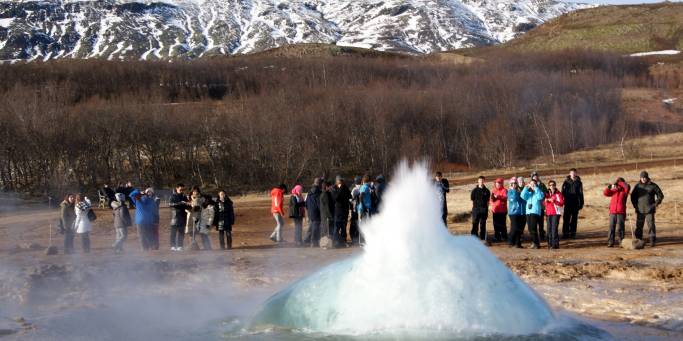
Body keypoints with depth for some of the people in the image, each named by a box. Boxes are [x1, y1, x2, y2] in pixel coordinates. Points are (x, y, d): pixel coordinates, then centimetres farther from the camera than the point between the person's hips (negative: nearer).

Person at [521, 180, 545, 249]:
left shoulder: (538, 192, 6)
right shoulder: (528, 193, 18)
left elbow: (540, 197, -16)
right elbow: (522, 196, 0)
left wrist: (536, 188, -13)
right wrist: (526, 188, -5)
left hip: (535, 212, -5)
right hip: (528, 212, 5)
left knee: (533, 228, -14)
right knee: (530, 229, 5)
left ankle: (536, 243, -9)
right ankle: (533, 243, 13)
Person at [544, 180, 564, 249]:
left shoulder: (558, 193, -3)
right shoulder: (547, 194, 13)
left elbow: (562, 203, -11)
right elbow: (545, 204, 20)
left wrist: (553, 201, -19)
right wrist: (546, 201, -2)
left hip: (556, 213, -5)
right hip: (548, 213, 5)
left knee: (554, 228, -12)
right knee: (549, 228, 5)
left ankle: (555, 244, -10)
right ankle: (550, 243, 13)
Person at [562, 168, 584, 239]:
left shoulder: (578, 182, 5)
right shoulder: (566, 182, 2)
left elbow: (581, 193, 8)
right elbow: (563, 192, 2)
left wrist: (581, 203, 5)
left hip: (576, 203, 1)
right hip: (568, 203, -1)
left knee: (574, 219, 5)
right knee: (566, 219, -3)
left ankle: (573, 233, 10)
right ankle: (565, 233, 0)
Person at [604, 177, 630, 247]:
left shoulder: (624, 191, 1)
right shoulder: (613, 191, 13)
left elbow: (627, 187, -19)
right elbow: (605, 193, 4)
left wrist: (618, 183, -21)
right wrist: (609, 187, -13)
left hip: (621, 212, -3)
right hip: (612, 212, 3)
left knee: (620, 228, -1)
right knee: (611, 227, 3)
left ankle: (621, 242, 7)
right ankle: (610, 242, 6)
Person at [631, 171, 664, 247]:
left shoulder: (653, 186, -1)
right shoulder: (638, 186, 6)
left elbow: (660, 195, 4)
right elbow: (633, 196, 18)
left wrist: (656, 204, -2)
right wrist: (635, 205, 9)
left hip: (650, 210, -3)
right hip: (640, 210, 3)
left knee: (651, 225, -7)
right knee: (639, 226, 3)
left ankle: (652, 241, -5)